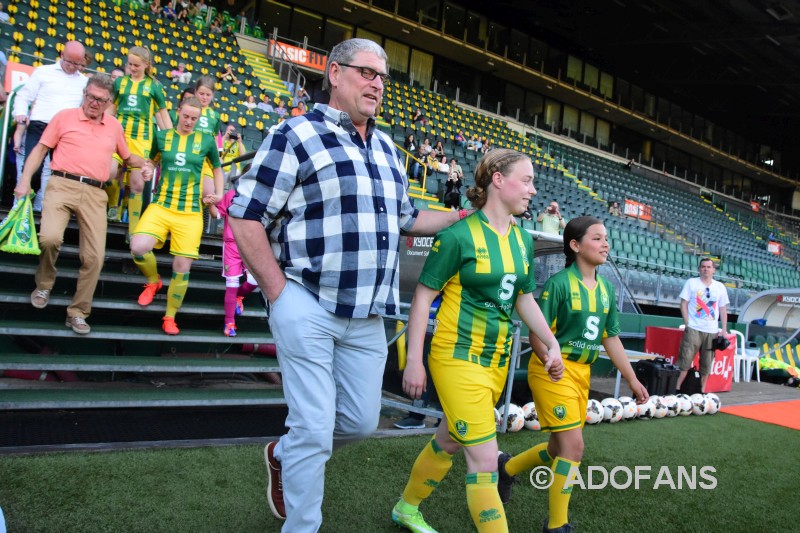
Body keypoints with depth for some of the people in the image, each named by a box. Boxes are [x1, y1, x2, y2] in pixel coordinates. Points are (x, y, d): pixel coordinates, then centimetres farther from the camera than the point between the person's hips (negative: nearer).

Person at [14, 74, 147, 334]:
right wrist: (24, 181, 0)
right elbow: (40, 149, 9)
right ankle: (44, 285, 5)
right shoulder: (65, 117, 9)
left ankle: (77, 312, 11)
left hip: (95, 194, 3)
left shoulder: (114, 126, 16)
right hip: (63, 185, -2)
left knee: (94, 256, -4)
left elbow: (127, 156, 30)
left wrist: (145, 164, 11)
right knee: (50, 237, -26)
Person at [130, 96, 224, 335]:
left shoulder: (206, 140, 5)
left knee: (182, 266, -1)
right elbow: (150, 160, 23)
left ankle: (170, 317, 19)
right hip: (161, 205, 1)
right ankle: (153, 281, 13)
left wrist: (219, 194, 6)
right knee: (138, 248, -23)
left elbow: (217, 169, 20)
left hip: (190, 211, 0)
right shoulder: (162, 136, 7)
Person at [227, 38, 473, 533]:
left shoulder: (386, 147, 16)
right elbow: (245, 217, -9)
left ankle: (284, 454, 41)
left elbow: (406, 219, 24)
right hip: (308, 308, -6)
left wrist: (466, 215, 14)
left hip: (368, 317, 7)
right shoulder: (298, 135, -6)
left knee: (361, 422, 14)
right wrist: (279, 293, -12)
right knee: (315, 429, 1)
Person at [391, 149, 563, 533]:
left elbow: (525, 299, 17)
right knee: (484, 460, -6)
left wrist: (552, 344, 13)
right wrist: (414, 360, -14)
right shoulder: (459, 235, -15)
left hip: (498, 360, 8)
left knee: (449, 442, 21)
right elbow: (422, 297, -12)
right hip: (459, 357, -7)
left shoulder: (523, 240, 6)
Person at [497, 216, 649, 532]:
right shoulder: (559, 283, -15)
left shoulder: (606, 288, 7)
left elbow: (611, 338, 13)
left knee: (560, 448, 16)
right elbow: (537, 334, -16)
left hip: (581, 373, 8)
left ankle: (507, 468, 42)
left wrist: (632, 379, 12)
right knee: (573, 446, -8)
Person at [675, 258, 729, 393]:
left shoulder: (720, 287, 10)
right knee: (685, 361, -7)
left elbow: (723, 310, 13)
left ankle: (702, 391, 17)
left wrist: (724, 330, 7)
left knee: (706, 364, 8)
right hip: (693, 329, -3)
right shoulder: (691, 283, 2)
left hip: (712, 331, 3)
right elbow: (684, 304, 0)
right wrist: (687, 324, -9)